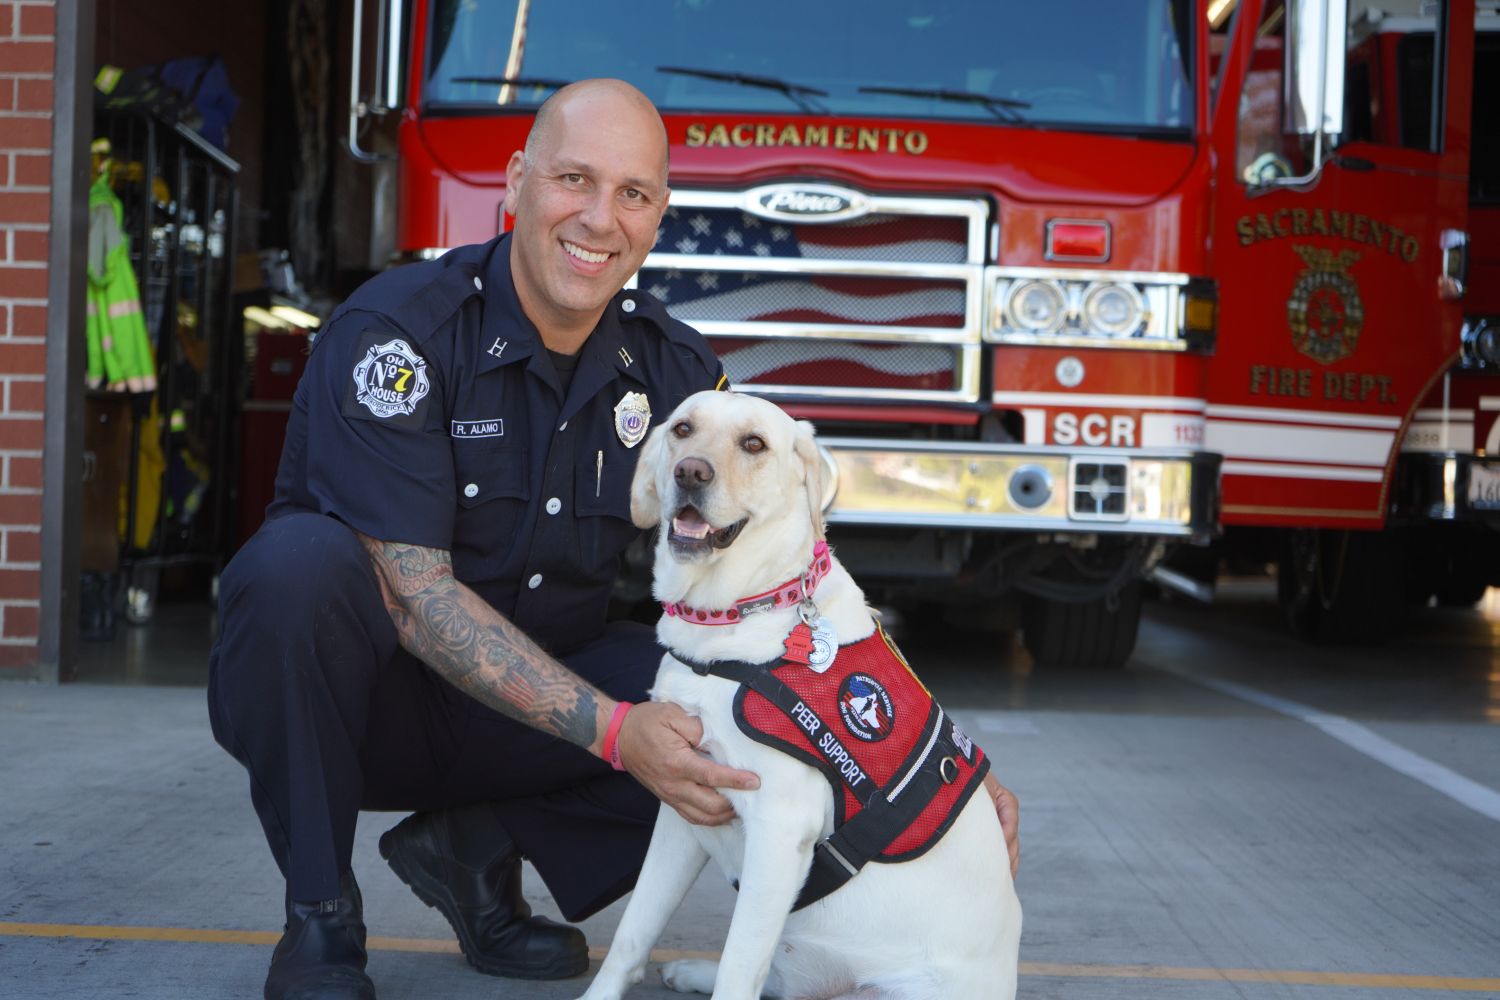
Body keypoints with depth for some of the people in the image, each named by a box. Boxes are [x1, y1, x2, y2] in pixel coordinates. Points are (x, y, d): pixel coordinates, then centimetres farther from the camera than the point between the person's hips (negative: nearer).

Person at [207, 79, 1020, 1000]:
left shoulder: (674, 370, -4)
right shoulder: (400, 330, -20)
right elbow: (411, 591, -25)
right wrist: (611, 731, -33)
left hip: (539, 700, 4)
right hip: (369, 693, -4)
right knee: (300, 562, -35)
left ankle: (479, 844, 0)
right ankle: (321, 917, -15)